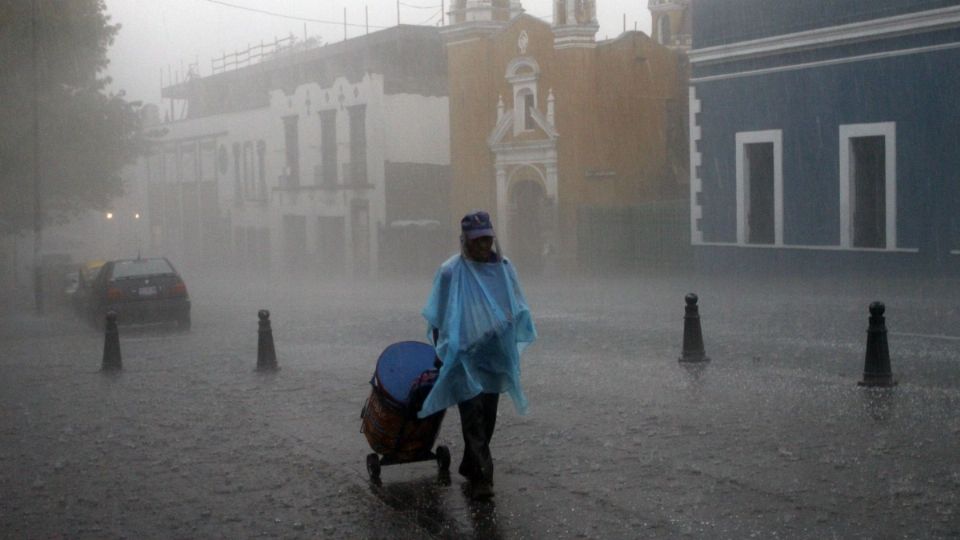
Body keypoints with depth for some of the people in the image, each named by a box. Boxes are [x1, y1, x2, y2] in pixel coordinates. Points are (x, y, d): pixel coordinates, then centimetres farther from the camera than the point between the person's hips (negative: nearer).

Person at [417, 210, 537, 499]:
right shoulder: (450, 271, -11)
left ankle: (470, 466, 30)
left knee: (488, 415, 13)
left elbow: (518, 310, 12)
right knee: (473, 415, -9)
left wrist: (511, 348, 6)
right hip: (463, 355, -5)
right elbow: (438, 319, -3)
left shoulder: (503, 267, 1)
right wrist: (441, 352, 0)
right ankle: (482, 475, -7)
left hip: (494, 356, 5)